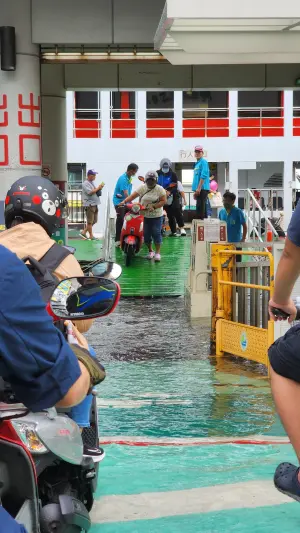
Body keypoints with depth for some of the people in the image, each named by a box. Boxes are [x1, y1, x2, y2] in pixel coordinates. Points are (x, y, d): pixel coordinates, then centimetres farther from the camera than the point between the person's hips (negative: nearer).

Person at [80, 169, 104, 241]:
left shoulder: (93, 182, 16)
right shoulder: (85, 184, -11)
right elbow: (90, 192, -22)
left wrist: (100, 188, 3)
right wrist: (98, 188, -15)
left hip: (95, 204, 9)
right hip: (89, 204, -9)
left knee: (94, 221, 13)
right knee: (90, 221, -2)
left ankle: (84, 232, 20)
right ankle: (91, 236, 3)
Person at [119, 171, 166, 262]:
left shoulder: (159, 189, -4)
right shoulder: (142, 188, 3)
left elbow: (163, 201, -11)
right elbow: (133, 196, -6)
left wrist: (154, 207, -23)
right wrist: (124, 201, -21)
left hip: (156, 216, -3)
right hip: (144, 216, 3)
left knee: (156, 233, -6)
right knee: (146, 234, 5)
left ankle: (157, 252, 5)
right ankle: (150, 251, 24)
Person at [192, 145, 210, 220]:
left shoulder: (203, 162, -6)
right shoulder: (197, 163, 22)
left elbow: (203, 175, -17)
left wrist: (199, 188, -21)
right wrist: (195, 190, 22)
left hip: (202, 189, -10)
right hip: (199, 189, 10)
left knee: (200, 208, -12)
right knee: (201, 208, 11)